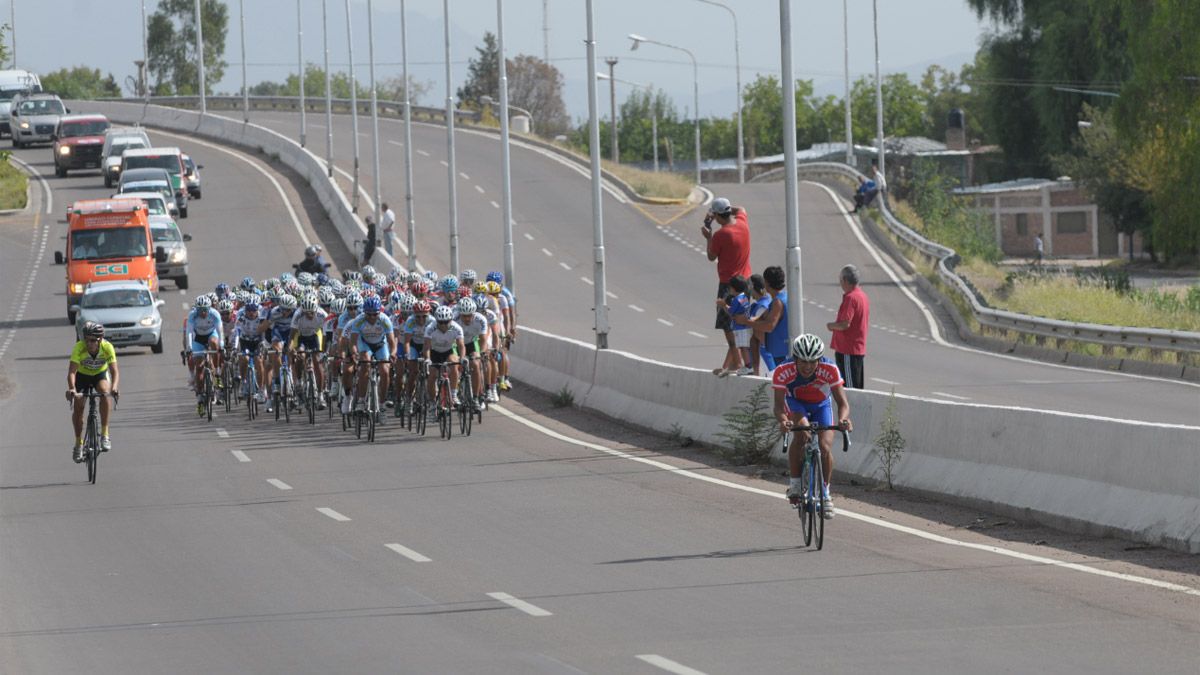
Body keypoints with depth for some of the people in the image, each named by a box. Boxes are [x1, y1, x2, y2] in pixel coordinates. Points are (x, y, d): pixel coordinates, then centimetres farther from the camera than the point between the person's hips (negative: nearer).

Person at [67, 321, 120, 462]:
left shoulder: (107, 347, -30)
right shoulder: (79, 348, -31)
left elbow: (114, 371, -35)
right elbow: (71, 371, -37)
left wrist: (114, 387, -54)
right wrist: (71, 389, -56)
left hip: (100, 374, 0)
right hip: (82, 375, 0)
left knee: (104, 392, -30)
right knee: (78, 406, -13)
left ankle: (104, 435, -22)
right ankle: (78, 444, 6)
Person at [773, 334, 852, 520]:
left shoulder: (829, 370, -33)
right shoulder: (783, 372, -34)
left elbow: (842, 401, -34)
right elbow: (779, 404, -36)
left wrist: (843, 419, -56)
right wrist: (783, 420, -59)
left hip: (821, 405, 1)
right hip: (796, 403, -1)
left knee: (825, 447, -15)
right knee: (801, 432, -31)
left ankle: (825, 492, 9)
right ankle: (795, 484, -16)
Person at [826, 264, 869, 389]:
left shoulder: (850, 298, -18)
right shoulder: (863, 296, 12)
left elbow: (845, 324, -26)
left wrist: (831, 325, -5)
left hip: (848, 350, -10)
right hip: (860, 349, 10)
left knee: (850, 388, -7)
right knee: (857, 386, 14)